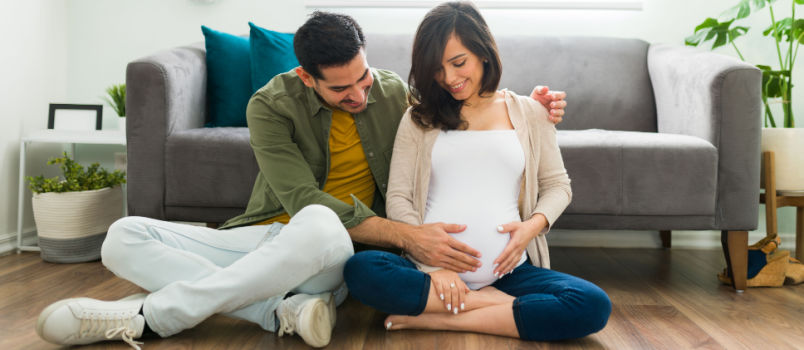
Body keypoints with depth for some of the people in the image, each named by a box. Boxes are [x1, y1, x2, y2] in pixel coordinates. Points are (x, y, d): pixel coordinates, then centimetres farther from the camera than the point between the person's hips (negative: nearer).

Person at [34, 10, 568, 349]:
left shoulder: (395, 94, 1)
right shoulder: (271, 106, -8)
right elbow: (305, 202, -19)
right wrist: (404, 234, -27)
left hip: (338, 255, -1)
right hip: (267, 239, 1)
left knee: (317, 230, -41)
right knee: (125, 238, -16)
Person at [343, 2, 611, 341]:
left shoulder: (529, 112, 14)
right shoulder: (419, 118, 12)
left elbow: (557, 185, 17)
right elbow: (398, 197, 4)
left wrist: (534, 224, -6)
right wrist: (433, 262, -11)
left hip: (507, 271, 0)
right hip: (430, 268, 0)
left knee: (593, 306, -26)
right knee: (360, 270, -30)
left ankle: (440, 319, -17)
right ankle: (508, 306, -16)